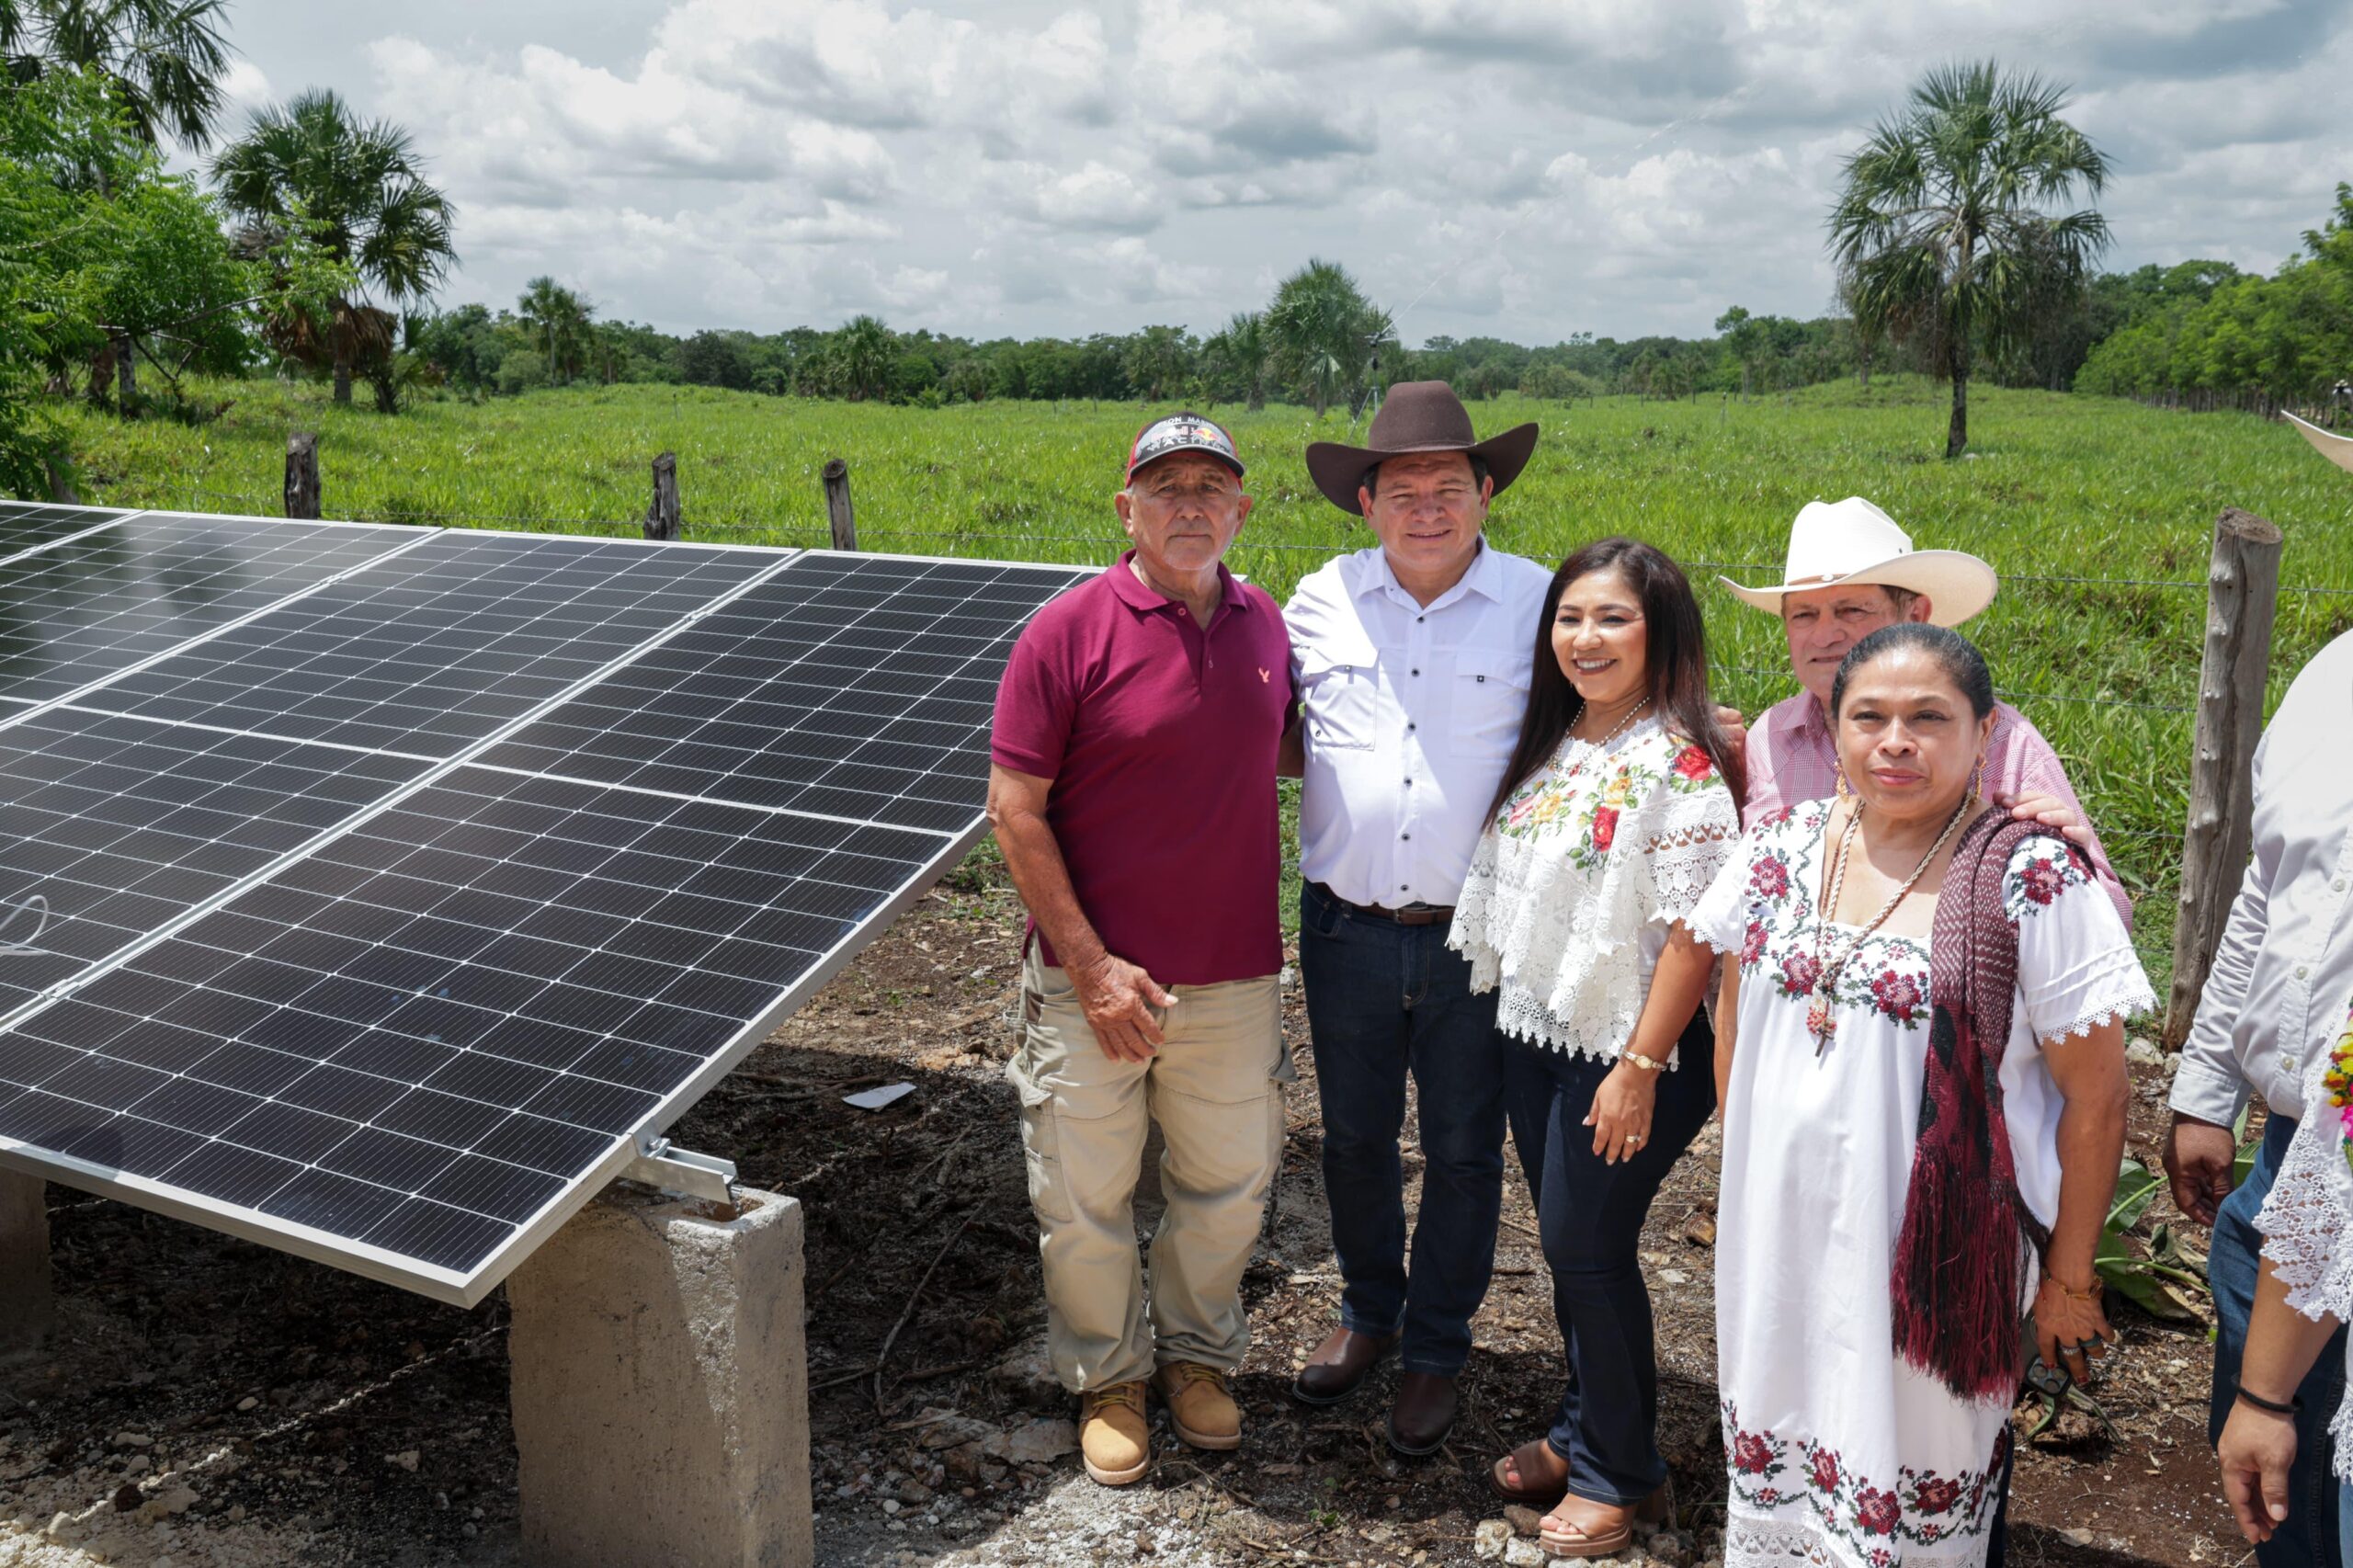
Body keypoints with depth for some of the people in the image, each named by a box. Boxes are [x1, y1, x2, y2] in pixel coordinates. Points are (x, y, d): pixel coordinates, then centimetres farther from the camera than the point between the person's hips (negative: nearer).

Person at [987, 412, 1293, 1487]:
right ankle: (1106, 1378, 35)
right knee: (1084, 1197, 10)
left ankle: (1196, 1355, 42)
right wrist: (1090, 965, -14)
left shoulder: (1266, 626, 3)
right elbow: (1015, 811, -11)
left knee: (1231, 1180, 17)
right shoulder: (1068, 632, -11)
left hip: (1233, 976, 4)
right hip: (1098, 977, -4)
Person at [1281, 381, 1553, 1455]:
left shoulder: (1541, 604, -6)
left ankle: (1436, 1350, 33)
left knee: (1463, 1151, 12)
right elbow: (1288, 742, 12)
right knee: (1354, 1137, 18)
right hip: (1346, 926, 2)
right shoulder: (1322, 601, 1)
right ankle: (1368, 1313, 42)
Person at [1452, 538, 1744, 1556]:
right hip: (1535, 1032, 7)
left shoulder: (1681, 764, -17)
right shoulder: (1552, 744, 7)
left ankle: (1618, 1473, 21)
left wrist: (1641, 1066, -20)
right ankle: (1583, 1430, 36)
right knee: (1565, 1241, 17)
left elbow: (1692, 931, -19)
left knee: (1588, 1247, 2)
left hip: (1625, 1046, -7)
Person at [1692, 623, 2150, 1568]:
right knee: (1775, 1474, 19)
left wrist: (2070, 1280, -4)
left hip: (1933, 1252, -4)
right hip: (1779, 1236, 4)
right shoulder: (1782, 847, -1)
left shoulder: (2034, 882, -15)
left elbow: (2095, 1099, -10)